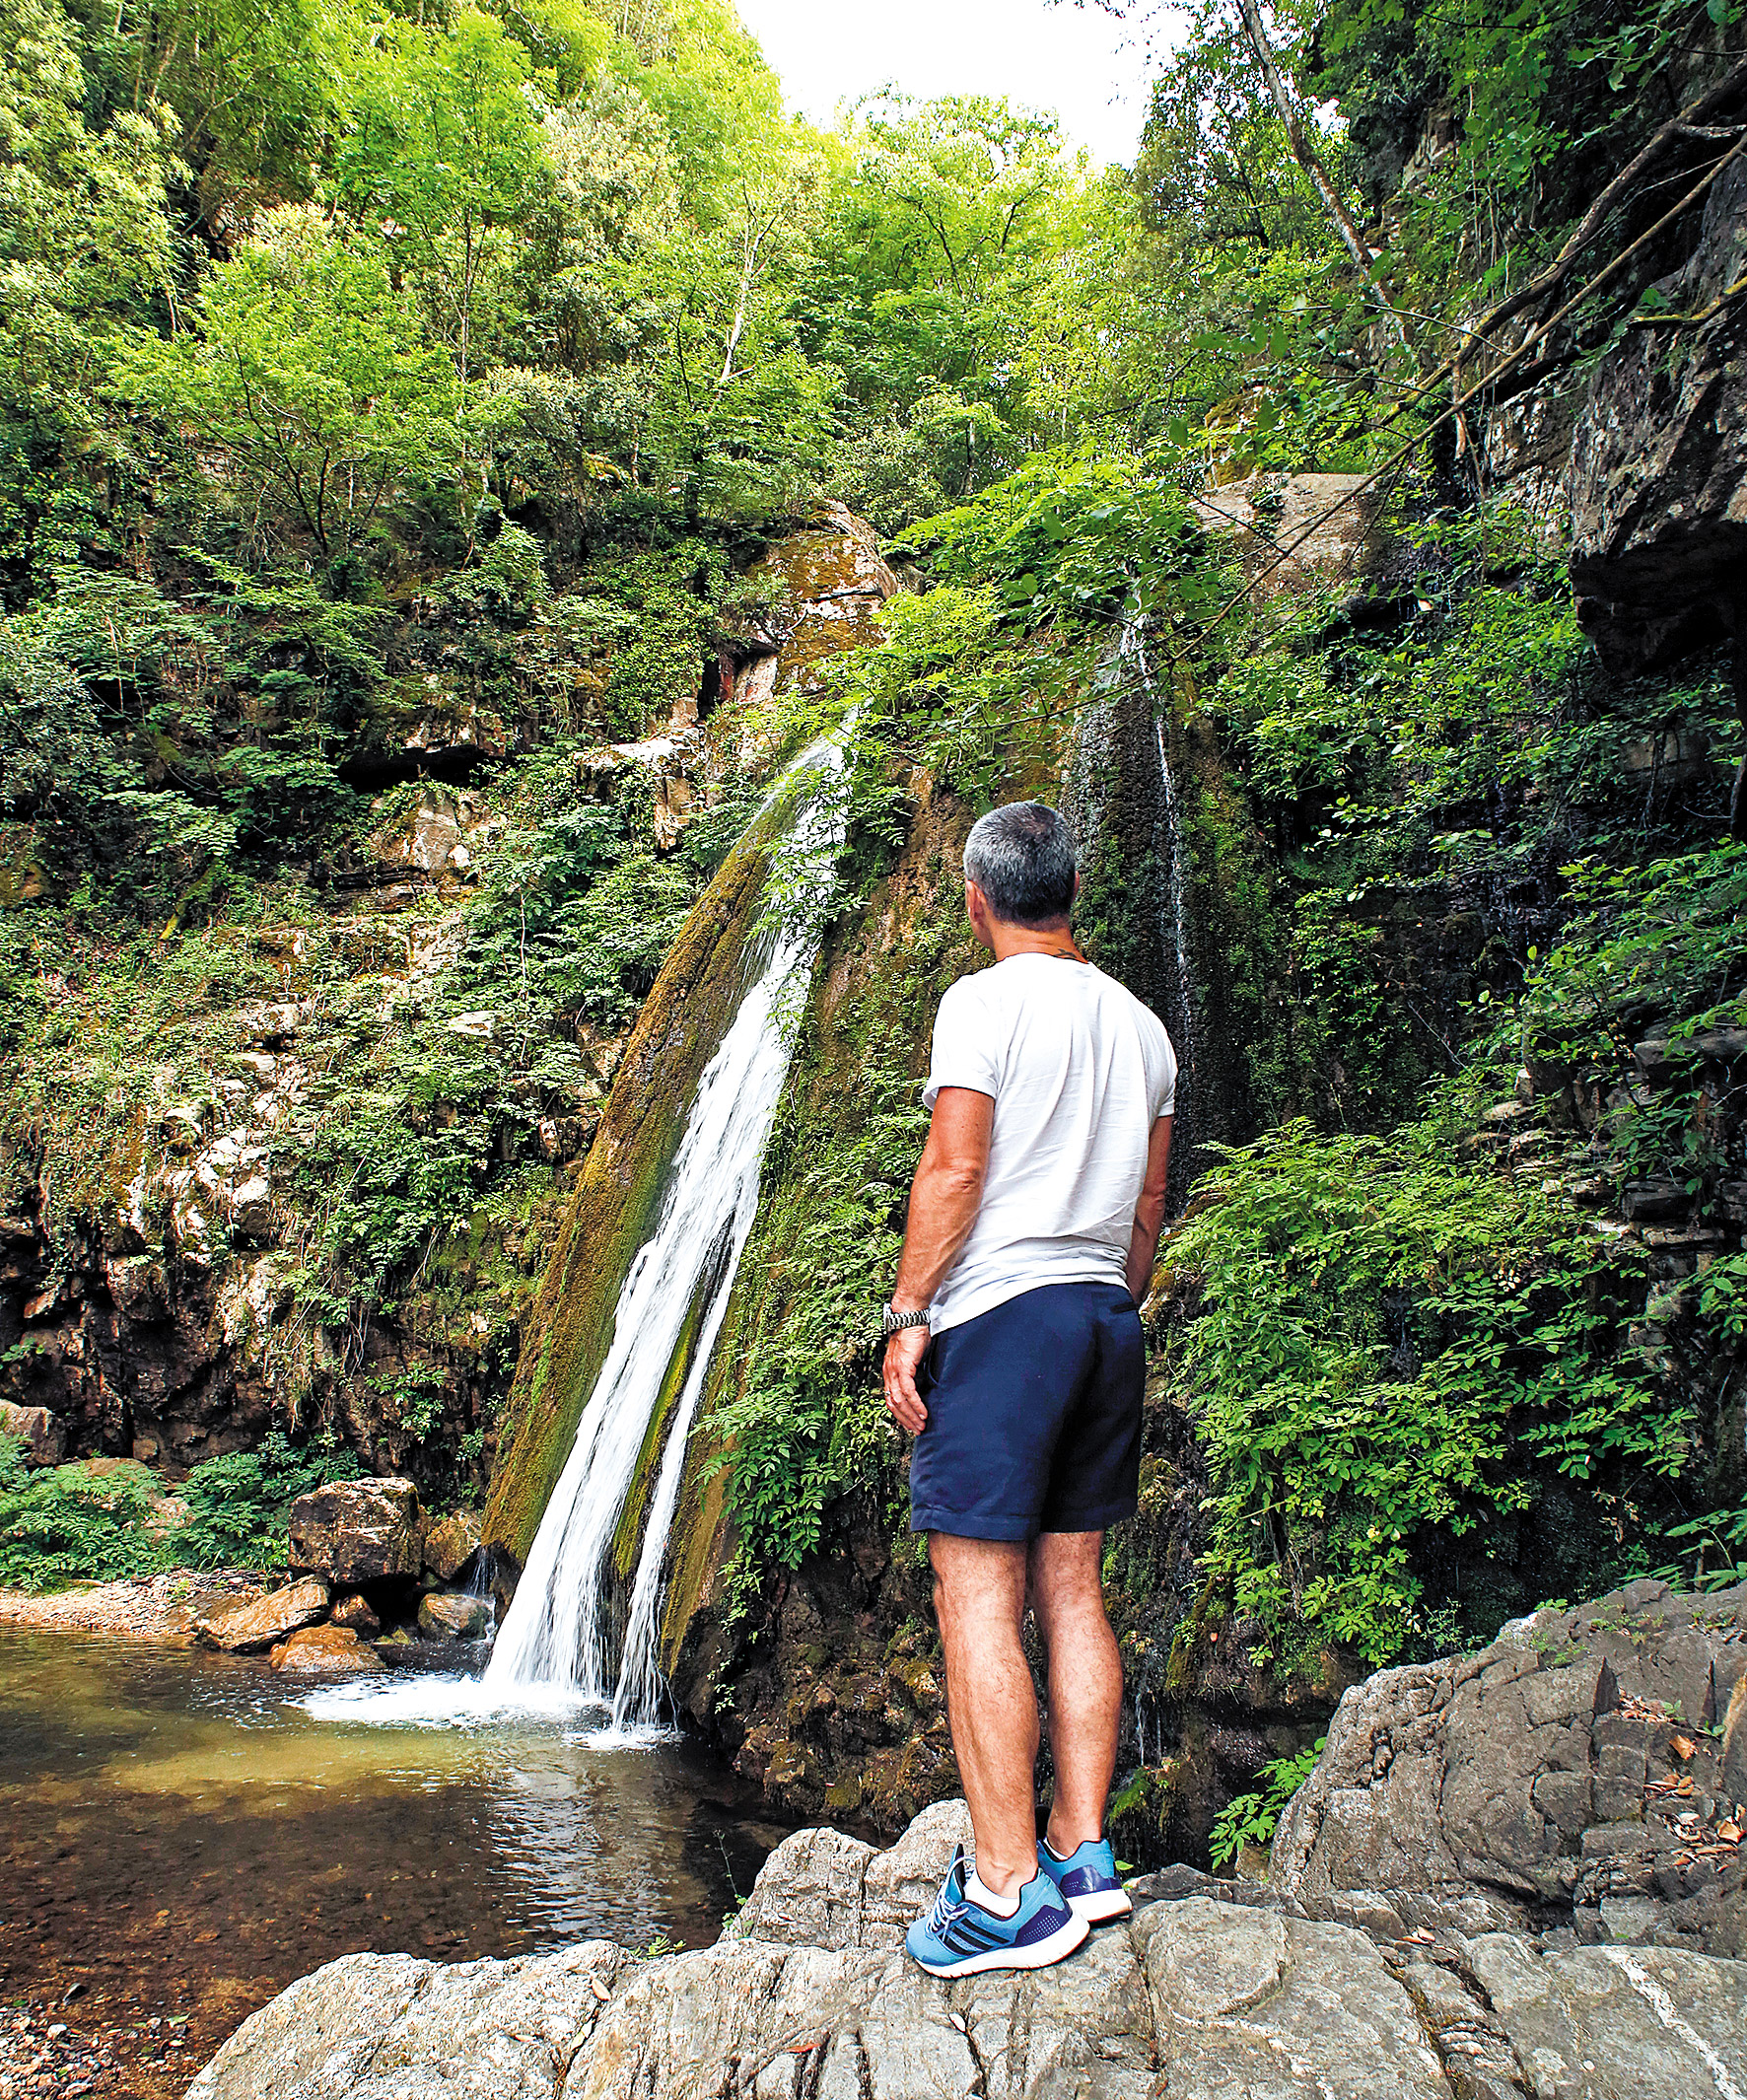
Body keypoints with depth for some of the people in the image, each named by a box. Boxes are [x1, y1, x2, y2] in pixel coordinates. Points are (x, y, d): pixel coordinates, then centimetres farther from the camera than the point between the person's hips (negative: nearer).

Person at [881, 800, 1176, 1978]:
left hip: (1001, 1311, -7)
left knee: (978, 1602, -5)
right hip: (1107, 1317, 8)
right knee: (1072, 1592, 11)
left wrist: (906, 1318, -9)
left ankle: (1010, 1895, -4)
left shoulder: (986, 1002, -6)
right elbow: (1148, 1205, 16)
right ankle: (1083, 1857, 15)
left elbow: (954, 1172, -13)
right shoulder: (1138, 1023, 14)